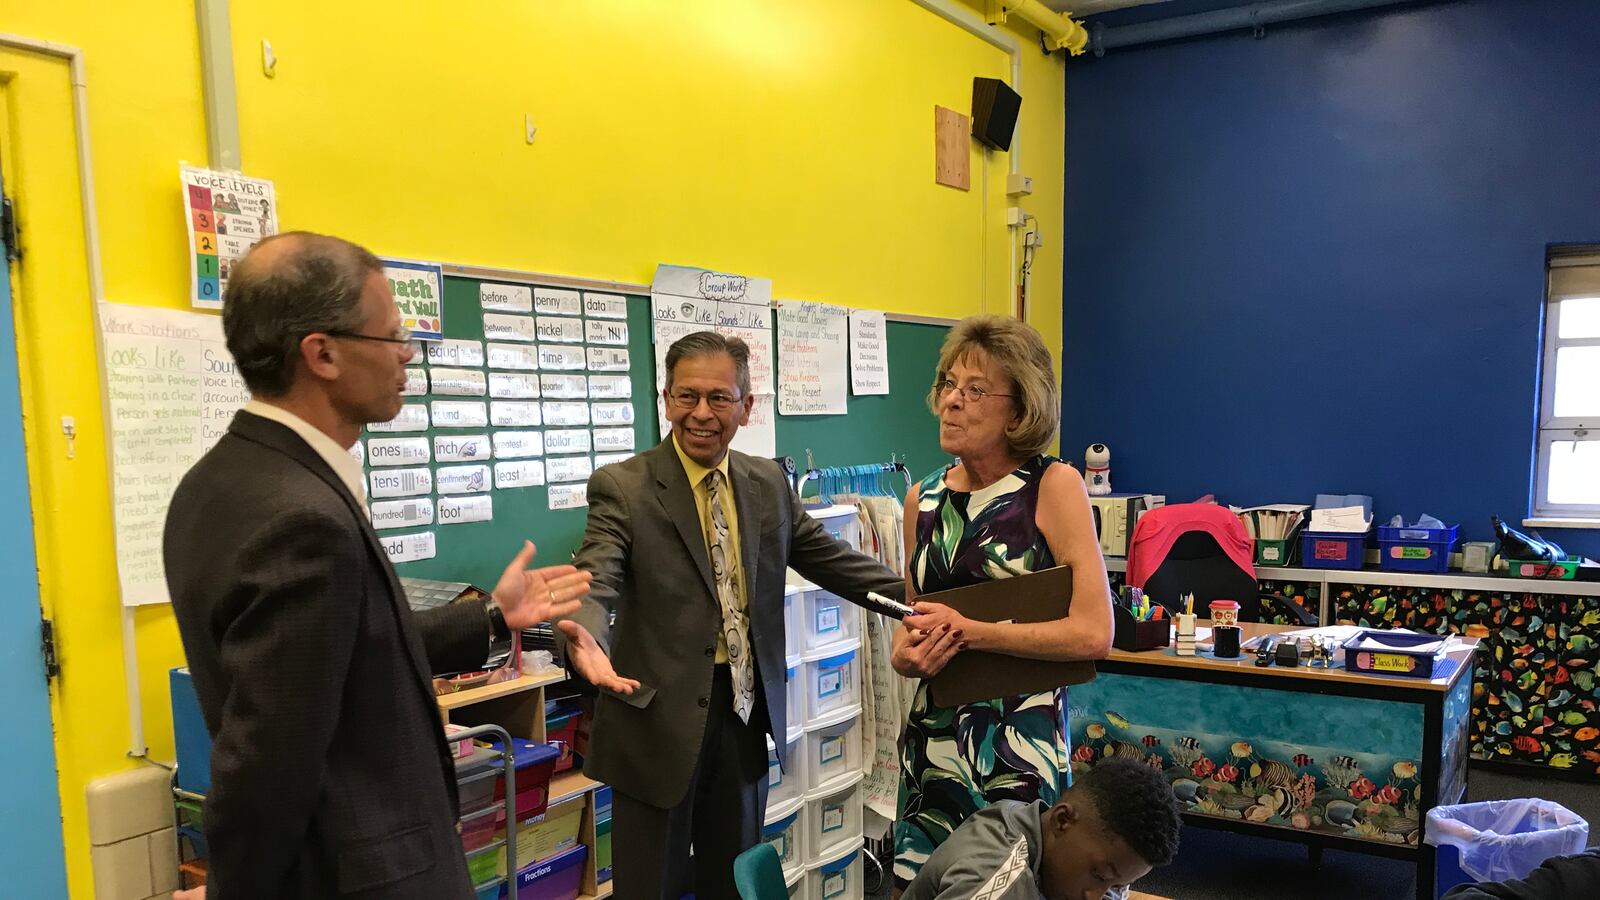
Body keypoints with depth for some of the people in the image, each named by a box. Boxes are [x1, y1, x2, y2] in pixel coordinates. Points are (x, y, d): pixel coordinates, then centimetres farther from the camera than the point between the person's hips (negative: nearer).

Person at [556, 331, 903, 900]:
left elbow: (832, 561, 11)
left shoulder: (769, 484, 6)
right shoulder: (622, 488, -10)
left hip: (746, 710, 5)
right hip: (660, 719, -4)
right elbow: (595, 584, -21)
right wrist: (587, 642, -43)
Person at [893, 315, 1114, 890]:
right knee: (917, 882, 12)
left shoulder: (1054, 486, -9)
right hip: (932, 738, 5)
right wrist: (905, 654, -5)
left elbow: (1093, 633, -16)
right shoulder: (922, 499, 6)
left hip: (1021, 740, -4)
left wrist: (967, 633, -16)